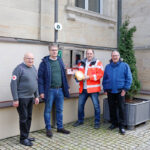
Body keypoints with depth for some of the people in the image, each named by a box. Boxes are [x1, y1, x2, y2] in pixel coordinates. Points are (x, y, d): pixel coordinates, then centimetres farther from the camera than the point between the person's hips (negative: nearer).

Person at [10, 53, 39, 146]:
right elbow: (13, 84, -15)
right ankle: (23, 138, 12)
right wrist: (15, 99, -17)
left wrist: (36, 96, 14)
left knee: (29, 117, 13)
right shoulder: (19, 68, -13)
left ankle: (26, 136, 26)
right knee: (24, 118, -1)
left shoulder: (34, 68, 10)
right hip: (22, 98, -7)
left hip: (30, 97, 7)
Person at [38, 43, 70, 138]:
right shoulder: (45, 62, -6)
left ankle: (60, 127, 27)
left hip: (60, 90, 5)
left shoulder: (60, 61, 9)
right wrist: (41, 91, -13)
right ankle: (48, 129, 20)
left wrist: (66, 88, 9)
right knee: (48, 110, 6)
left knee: (60, 110, 13)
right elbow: (40, 77, -8)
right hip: (49, 90, -5)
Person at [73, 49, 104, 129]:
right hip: (83, 88, 5)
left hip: (93, 88, -5)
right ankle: (80, 120, 28)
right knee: (80, 105, 10)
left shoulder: (97, 63, -1)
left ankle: (97, 122, 16)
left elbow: (100, 74, -11)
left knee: (96, 105, 2)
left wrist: (89, 77, -17)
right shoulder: (81, 63, 14)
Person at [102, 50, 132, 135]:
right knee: (112, 108, 9)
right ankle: (114, 123, 24)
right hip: (110, 92, 3)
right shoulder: (108, 67, 10)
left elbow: (129, 78, -3)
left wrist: (125, 89, -9)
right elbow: (104, 79, 13)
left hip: (120, 91, -3)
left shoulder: (125, 66, 0)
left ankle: (121, 126, 6)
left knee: (121, 108, -3)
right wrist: (105, 89, 7)